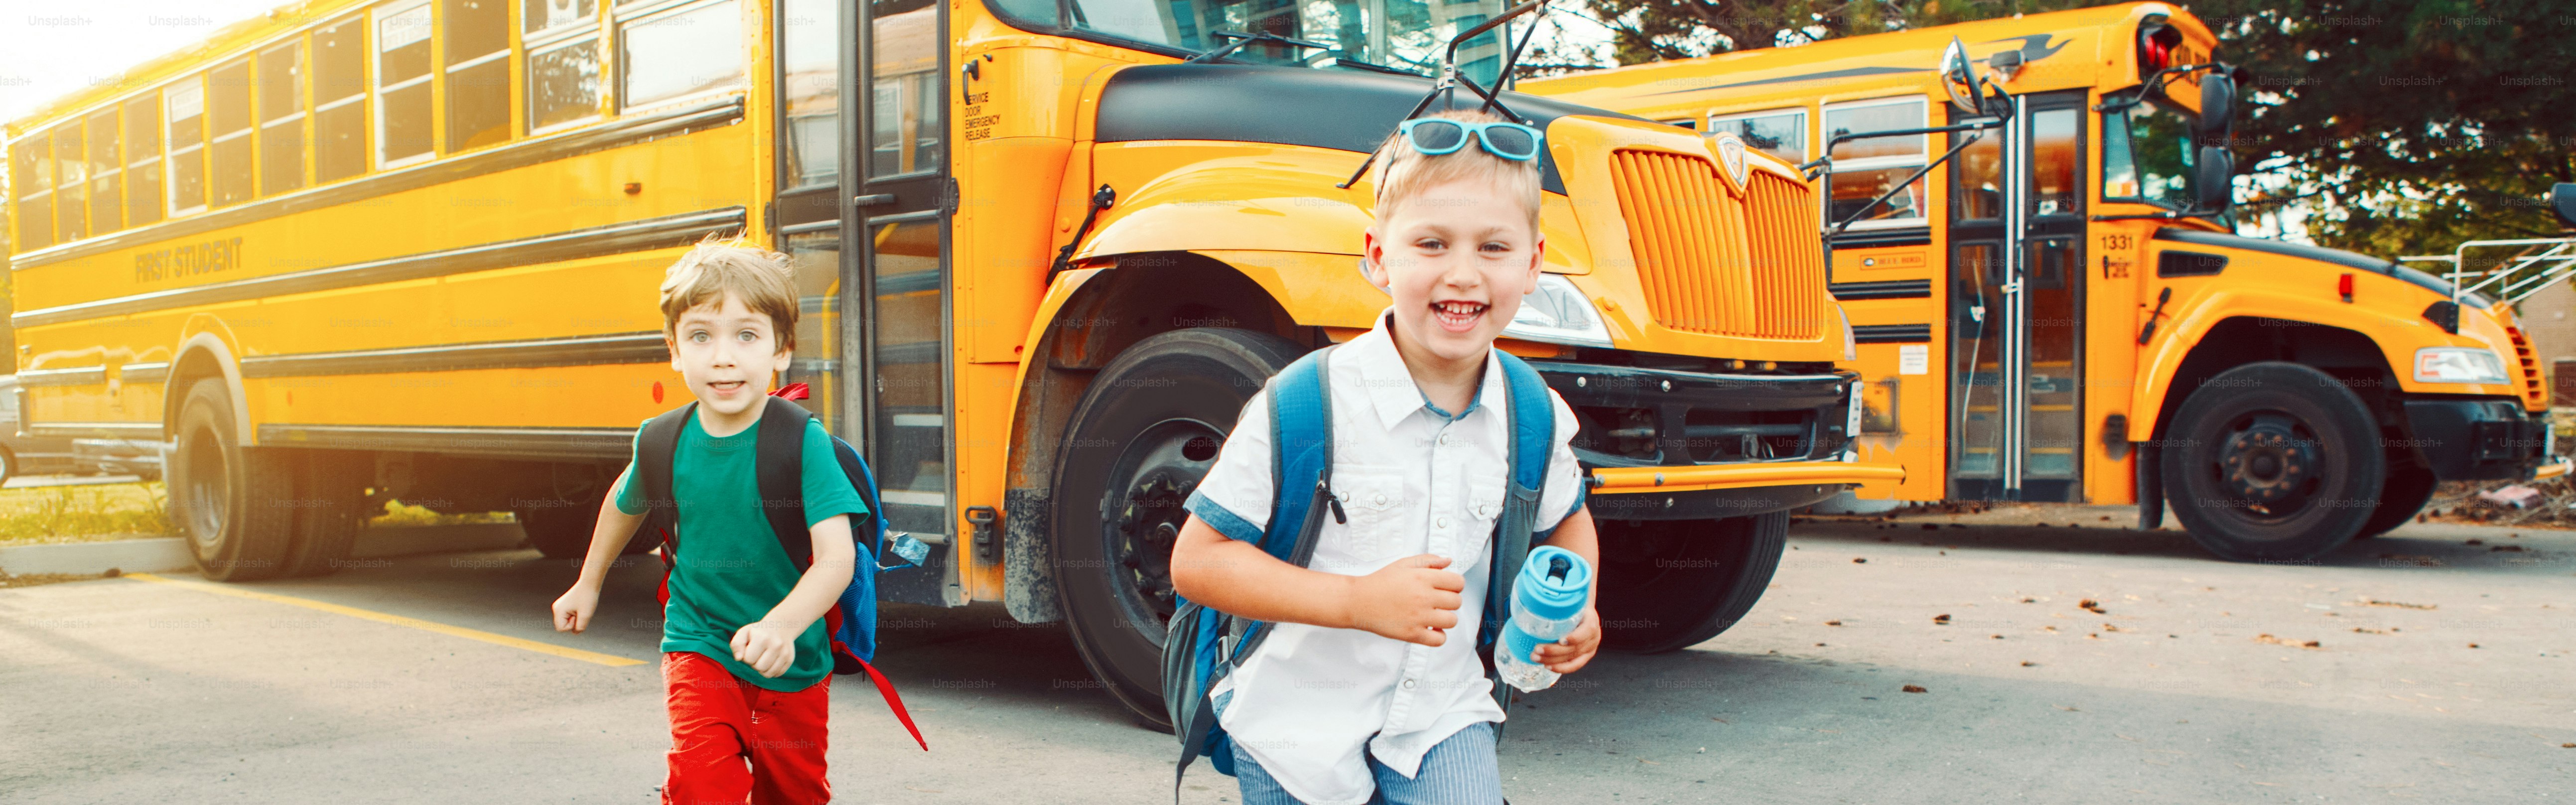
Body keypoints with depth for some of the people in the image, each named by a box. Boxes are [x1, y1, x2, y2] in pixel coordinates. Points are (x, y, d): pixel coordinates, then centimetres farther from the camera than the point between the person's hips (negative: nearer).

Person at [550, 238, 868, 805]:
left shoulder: (804, 441, -19)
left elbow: (837, 557, -27)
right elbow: (626, 502, 16)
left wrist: (782, 625, -44)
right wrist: (588, 584, 29)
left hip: (793, 666, -1)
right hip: (699, 648, 1)